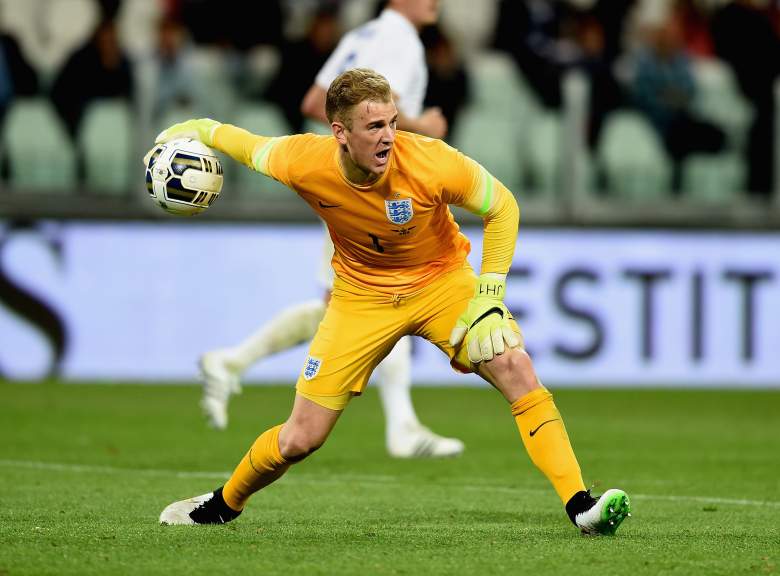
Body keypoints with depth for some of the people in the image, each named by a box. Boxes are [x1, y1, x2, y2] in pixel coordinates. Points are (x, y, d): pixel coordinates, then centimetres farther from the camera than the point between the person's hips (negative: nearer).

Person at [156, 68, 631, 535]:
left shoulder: (432, 162, -29)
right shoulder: (304, 162, -24)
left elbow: (502, 207, -13)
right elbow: (252, 148, 1)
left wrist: (490, 294, -18)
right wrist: (197, 129, 11)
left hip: (443, 280, -1)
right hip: (361, 294, 1)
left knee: (516, 368, -27)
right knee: (300, 440, -2)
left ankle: (580, 506, -24)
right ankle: (224, 504, 28)